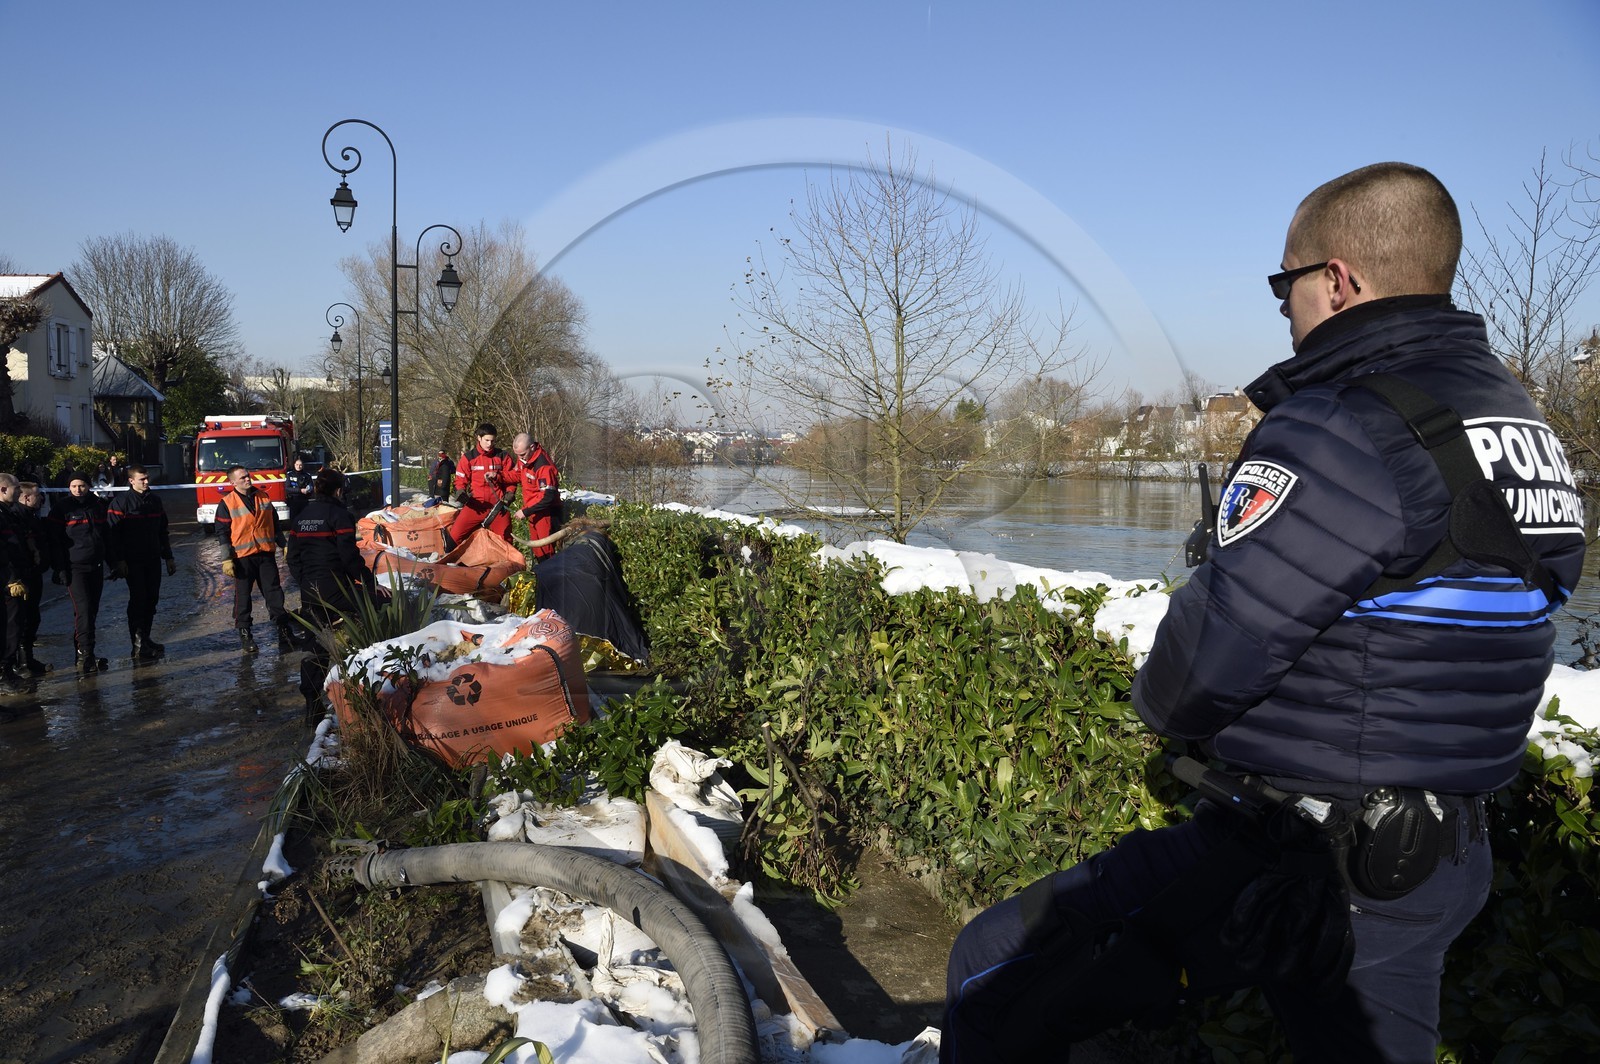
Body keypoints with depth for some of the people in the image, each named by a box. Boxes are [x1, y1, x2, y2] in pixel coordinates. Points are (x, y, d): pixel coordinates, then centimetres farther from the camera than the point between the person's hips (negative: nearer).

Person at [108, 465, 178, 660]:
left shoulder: (155, 500, 12)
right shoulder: (121, 501, -7)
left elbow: (162, 531, 18)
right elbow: (114, 532, -11)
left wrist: (168, 557, 16)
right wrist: (120, 560, -16)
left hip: (153, 560, 6)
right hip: (133, 561, -6)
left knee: (152, 599, 9)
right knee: (138, 599, -8)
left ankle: (145, 639, 22)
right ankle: (138, 647, -6)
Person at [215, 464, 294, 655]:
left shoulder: (263, 497, 8)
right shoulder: (227, 504, -4)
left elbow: (275, 524, 15)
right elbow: (223, 533, -4)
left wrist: (284, 545, 14)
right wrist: (227, 560, -9)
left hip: (266, 553, 3)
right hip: (243, 557, -3)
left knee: (274, 592, 4)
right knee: (243, 596, 5)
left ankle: (283, 628, 9)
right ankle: (244, 634, 14)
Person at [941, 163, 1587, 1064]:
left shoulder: (1343, 428, -21)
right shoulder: (1520, 419, 8)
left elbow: (1210, 655, -21)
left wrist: (1160, 702, 1)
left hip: (1301, 861, -9)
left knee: (992, 976, -1)